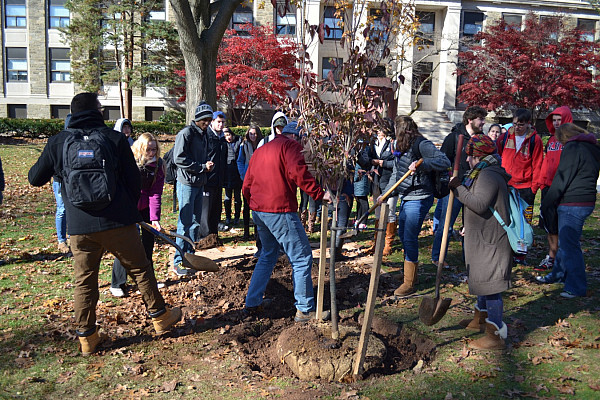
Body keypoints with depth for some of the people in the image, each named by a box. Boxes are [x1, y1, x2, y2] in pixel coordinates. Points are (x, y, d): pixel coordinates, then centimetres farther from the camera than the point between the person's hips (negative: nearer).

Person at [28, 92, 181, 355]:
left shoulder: (57, 142, 4)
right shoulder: (115, 138, -1)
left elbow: (35, 178, 12)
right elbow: (133, 179, 1)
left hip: (79, 227, 2)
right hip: (117, 223, -2)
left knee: (84, 280, 12)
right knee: (140, 269, 12)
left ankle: (86, 336, 19)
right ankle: (159, 316, 24)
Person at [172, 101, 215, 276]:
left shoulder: (204, 134, 16)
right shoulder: (186, 133, -11)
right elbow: (179, 159, -18)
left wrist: (208, 165, 1)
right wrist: (202, 167, -17)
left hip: (199, 183, 9)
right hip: (187, 183, -8)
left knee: (196, 222, 12)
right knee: (185, 223, -6)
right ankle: (178, 262, 0)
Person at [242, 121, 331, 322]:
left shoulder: (260, 150, 21)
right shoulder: (290, 146, -3)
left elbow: (246, 186, 21)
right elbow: (297, 172, -23)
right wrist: (319, 193, -22)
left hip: (258, 212, 9)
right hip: (280, 210, -9)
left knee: (268, 254, 24)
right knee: (302, 258, 1)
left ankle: (252, 303, 28)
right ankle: (305, 309, 6)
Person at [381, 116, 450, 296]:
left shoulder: (421, 144, -14)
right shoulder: (401, 147, 13)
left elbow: (445, 161, -24)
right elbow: (396, 174, 23)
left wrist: (422, 164, -35)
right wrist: (385, 194, 23)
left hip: (418, 199, -10)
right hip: (405, 198, 10)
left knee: (409, 238, -6)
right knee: (403, 235, 17)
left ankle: (409, 283, 5)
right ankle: (411, 273, 35)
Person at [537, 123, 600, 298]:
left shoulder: (572, 149, -12)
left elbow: (561, 180, -15)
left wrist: (546, 203, -8)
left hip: (572, 204, -10)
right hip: (586, 201, 10)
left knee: (569, 244, -5)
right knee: (566, 241, 21)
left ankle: (577, 287, 2)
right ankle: (558, 274, 35)